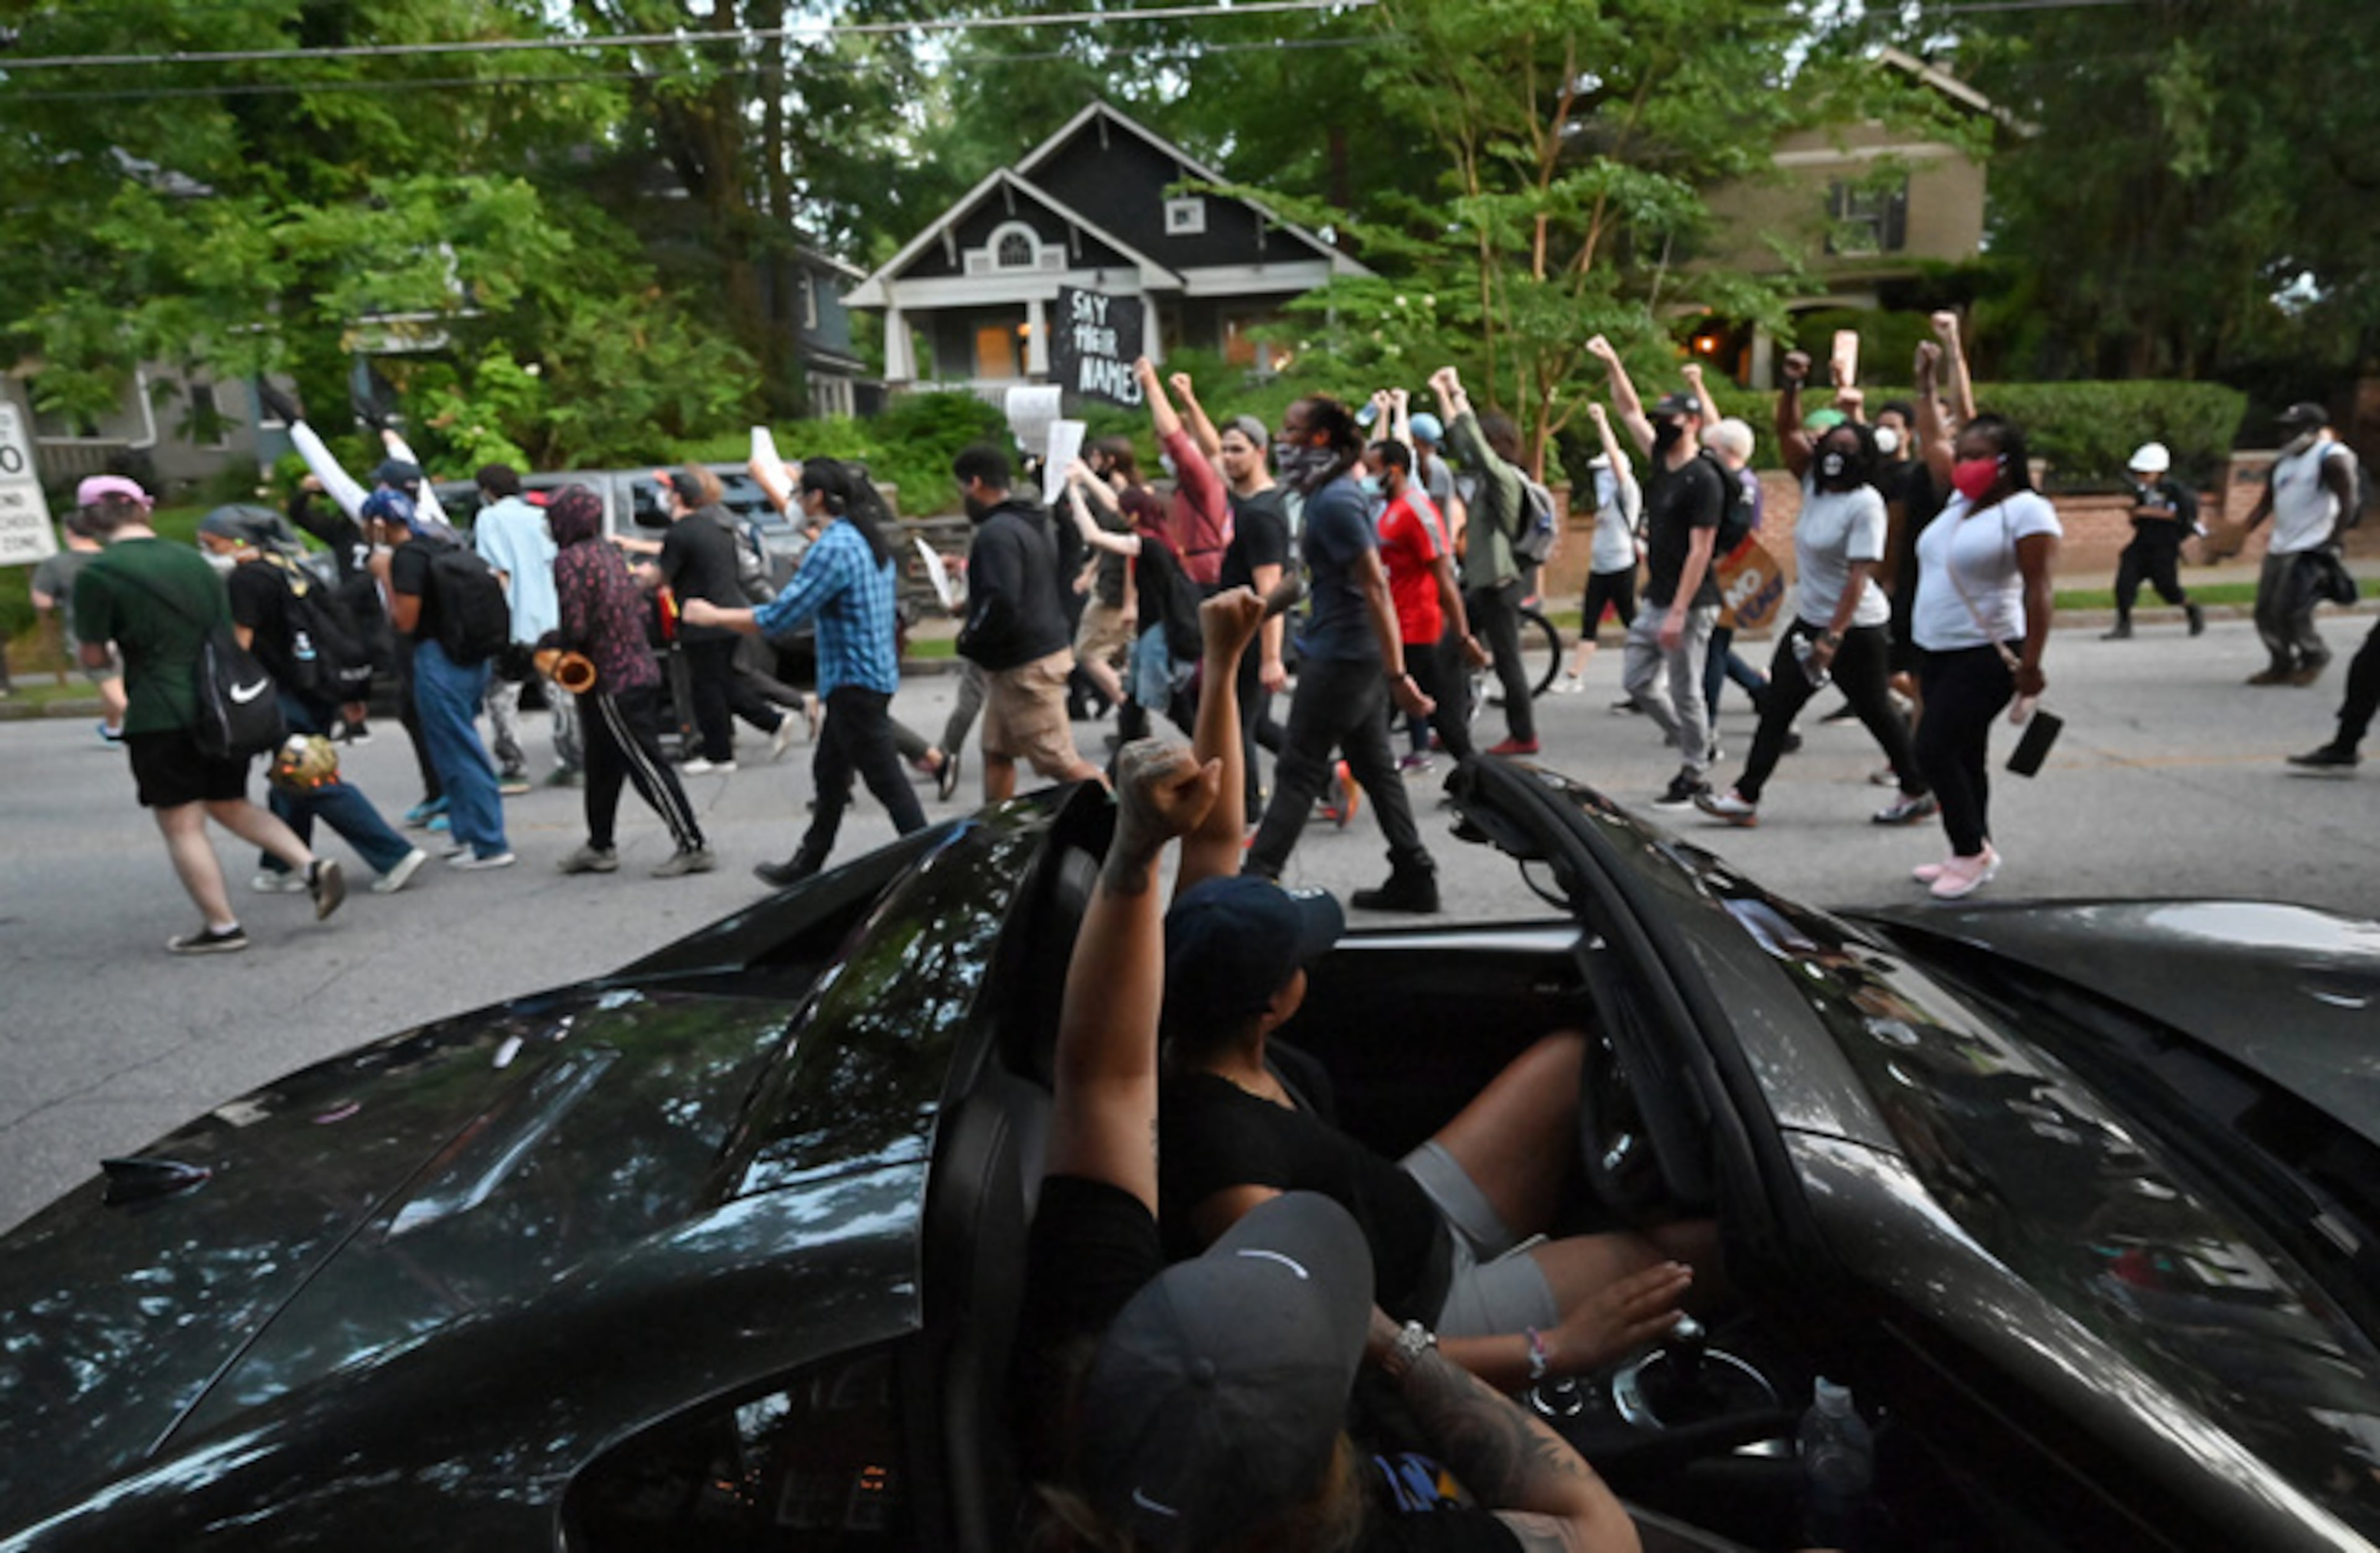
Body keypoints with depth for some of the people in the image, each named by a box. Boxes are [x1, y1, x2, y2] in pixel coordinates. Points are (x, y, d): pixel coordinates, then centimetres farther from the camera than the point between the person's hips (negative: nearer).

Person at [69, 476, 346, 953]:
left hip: (161, 717, -6)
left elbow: (94, 658, -5)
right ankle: (312, 866, 3)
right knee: (231, 805, 20)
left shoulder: (97, 574, -10)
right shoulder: (192, 559, 8)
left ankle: (221, 927, 6)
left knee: (182, 826, 4)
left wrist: (117, 647, 16)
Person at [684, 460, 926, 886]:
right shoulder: (869, 539, 12)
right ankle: (807, 865, 29)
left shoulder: (834, 548, -19)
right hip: (874, 673, 10)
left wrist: (715, 615, -9)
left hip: (855, 682, -10)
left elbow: (780, 618, -21)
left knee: (885, 779, -5)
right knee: (830, 773, 18)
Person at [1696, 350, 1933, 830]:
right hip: (1809, 620, 8)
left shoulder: (1866, 504, -17)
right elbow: (1788, 432, 3)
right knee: (1777, 708, 5)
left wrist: (1833, 637, -27)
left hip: (1855, 628, -8)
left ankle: (1918, 793, 23)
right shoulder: (1815, 484, 5)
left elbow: (1859, 576, -23)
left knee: (1876, 711, 5)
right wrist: (1792, 387, -14)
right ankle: (1745, 797, 7)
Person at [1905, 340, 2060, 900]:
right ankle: (1973, 853, 22)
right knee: (1962, 754, 13)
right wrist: (1926, 382, 17)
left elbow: (2037, 591, -15)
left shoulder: (2026, 511, -11)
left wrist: (2030, 664, -19)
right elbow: (1933, 441, 24)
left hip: (1984, 658, -8)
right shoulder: (1962, 498, 12)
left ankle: (1973, 852, 2)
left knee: (1934, 752, -12)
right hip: (1937, 652, 8)